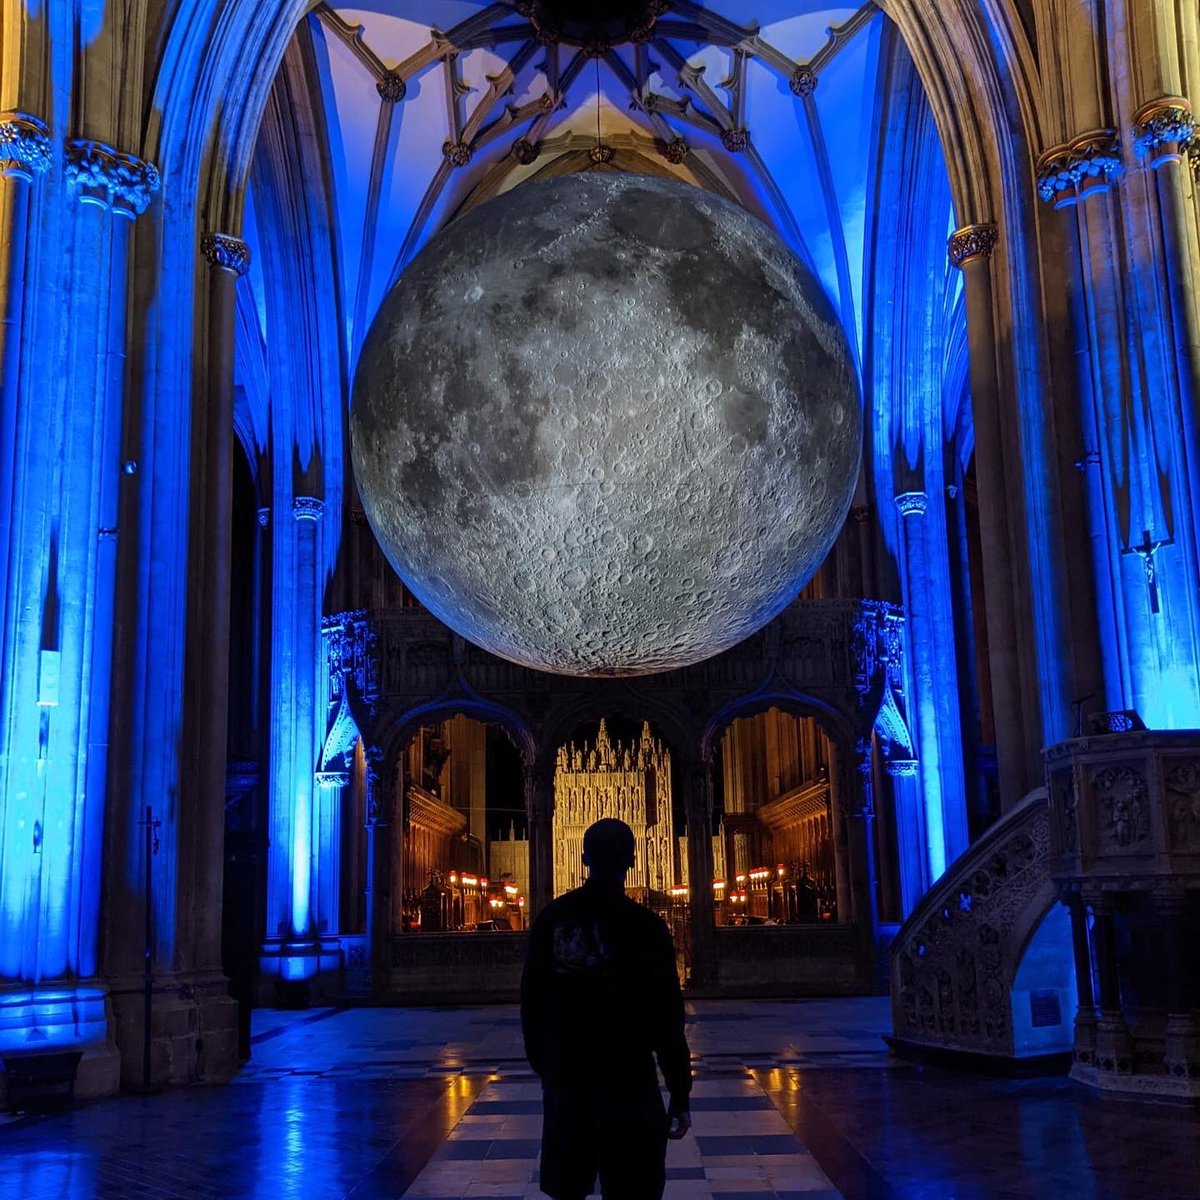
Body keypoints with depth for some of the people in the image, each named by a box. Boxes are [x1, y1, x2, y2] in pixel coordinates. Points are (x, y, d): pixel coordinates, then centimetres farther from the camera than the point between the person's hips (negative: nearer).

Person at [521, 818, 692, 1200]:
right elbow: (666, 1018, -9)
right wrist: (680, 1094, -2)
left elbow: (531, 1002, 8)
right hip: (628, 1081, -4)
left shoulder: (551, 918, 1)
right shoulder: (645, 926, -9)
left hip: (565, 1078, 4)